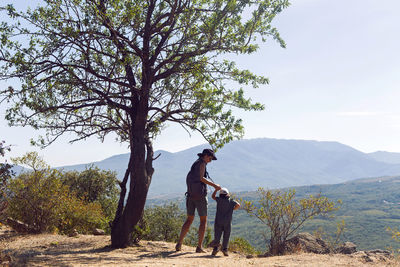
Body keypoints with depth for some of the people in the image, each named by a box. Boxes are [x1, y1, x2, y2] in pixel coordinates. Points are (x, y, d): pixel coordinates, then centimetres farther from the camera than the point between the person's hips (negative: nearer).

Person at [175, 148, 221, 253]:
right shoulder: (202, 163, -5)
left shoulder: (194, 164, 20)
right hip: (200, 194, -7)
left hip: (190, 194, 8)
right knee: (203, 220, 2)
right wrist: (214, 185, -15)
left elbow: (188, 178, 18)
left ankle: (179, 244, 6)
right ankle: (199, 247, -1)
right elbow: (201, 178, -17)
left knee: (189, 219, 14)